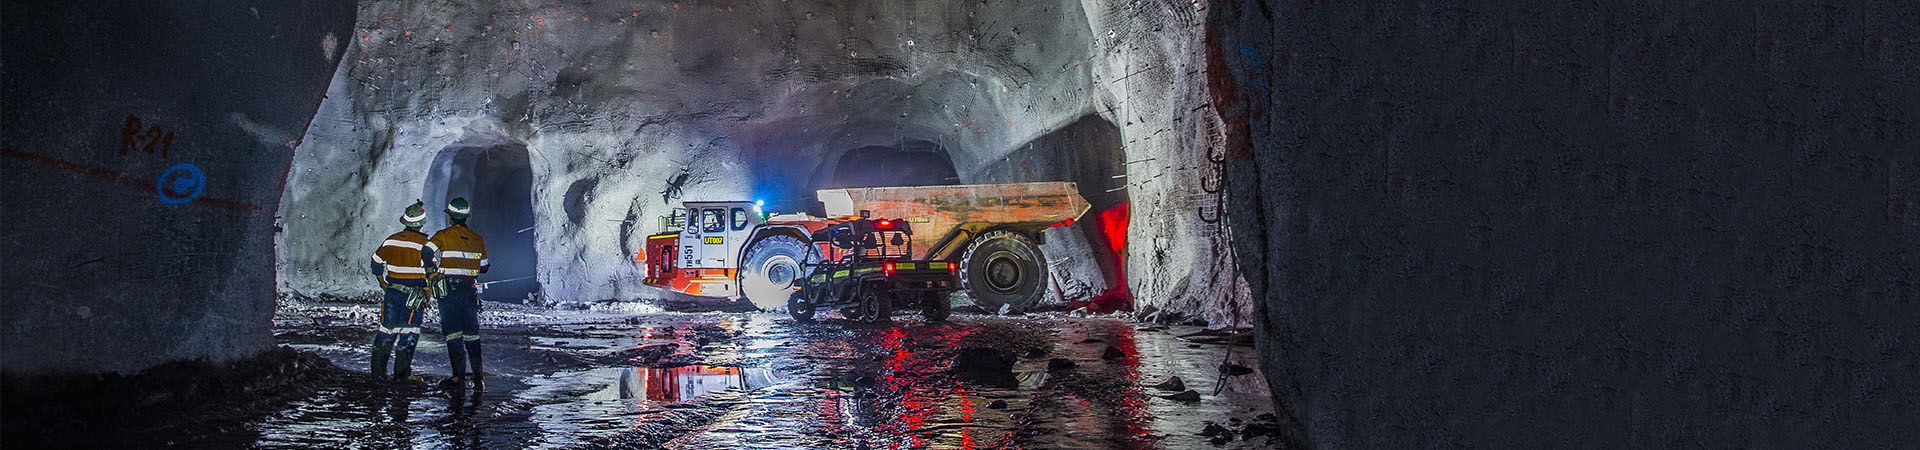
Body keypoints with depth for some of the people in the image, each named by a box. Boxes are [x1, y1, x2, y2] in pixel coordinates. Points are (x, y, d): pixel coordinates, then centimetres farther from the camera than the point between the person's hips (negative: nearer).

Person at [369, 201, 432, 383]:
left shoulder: (391, 240, 4)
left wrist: (383, 283, 25)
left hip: (393, 291, 5)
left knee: (387, 329, 13)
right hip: (414, 295, -5)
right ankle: (401, 373, 1)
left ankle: (378, 370, 17)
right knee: (409, 333, 1)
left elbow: (377, 262, 13)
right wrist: (428, 292, 0)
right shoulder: (423, 243, -11)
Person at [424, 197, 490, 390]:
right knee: (472, 334, 9)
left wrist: (432, 269, -4)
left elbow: (427, 252, -20)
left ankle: (459, 377, 0)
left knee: (453, 333, 2)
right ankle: (478, 377, 6)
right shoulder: (478, 239, 7)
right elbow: (483, 267, 10)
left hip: (449, 289, -3)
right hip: (470, 290, 3)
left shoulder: (442, 236, -4)